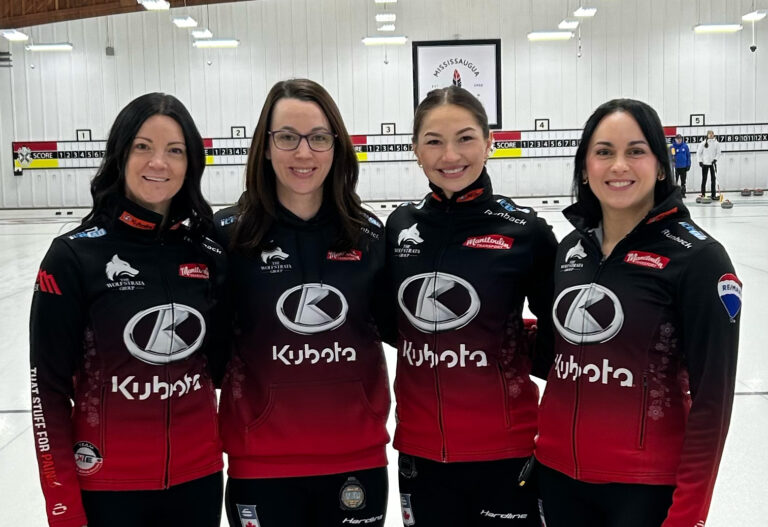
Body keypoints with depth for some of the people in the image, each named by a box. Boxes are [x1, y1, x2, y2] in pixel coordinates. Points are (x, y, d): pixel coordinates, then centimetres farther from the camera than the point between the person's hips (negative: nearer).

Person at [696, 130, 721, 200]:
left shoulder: (716, 143, 0)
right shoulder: (703, 143, -3)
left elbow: (718, 153, 4)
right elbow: (698, 153, 2)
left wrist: (715, 159, -11)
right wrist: (700, 161, -5)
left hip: (713, 163, 1)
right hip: (705, 163, -1)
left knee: (713, 179, 1)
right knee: (704, 179, 2)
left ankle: (713, 195, 6)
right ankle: (703, 194, 8)